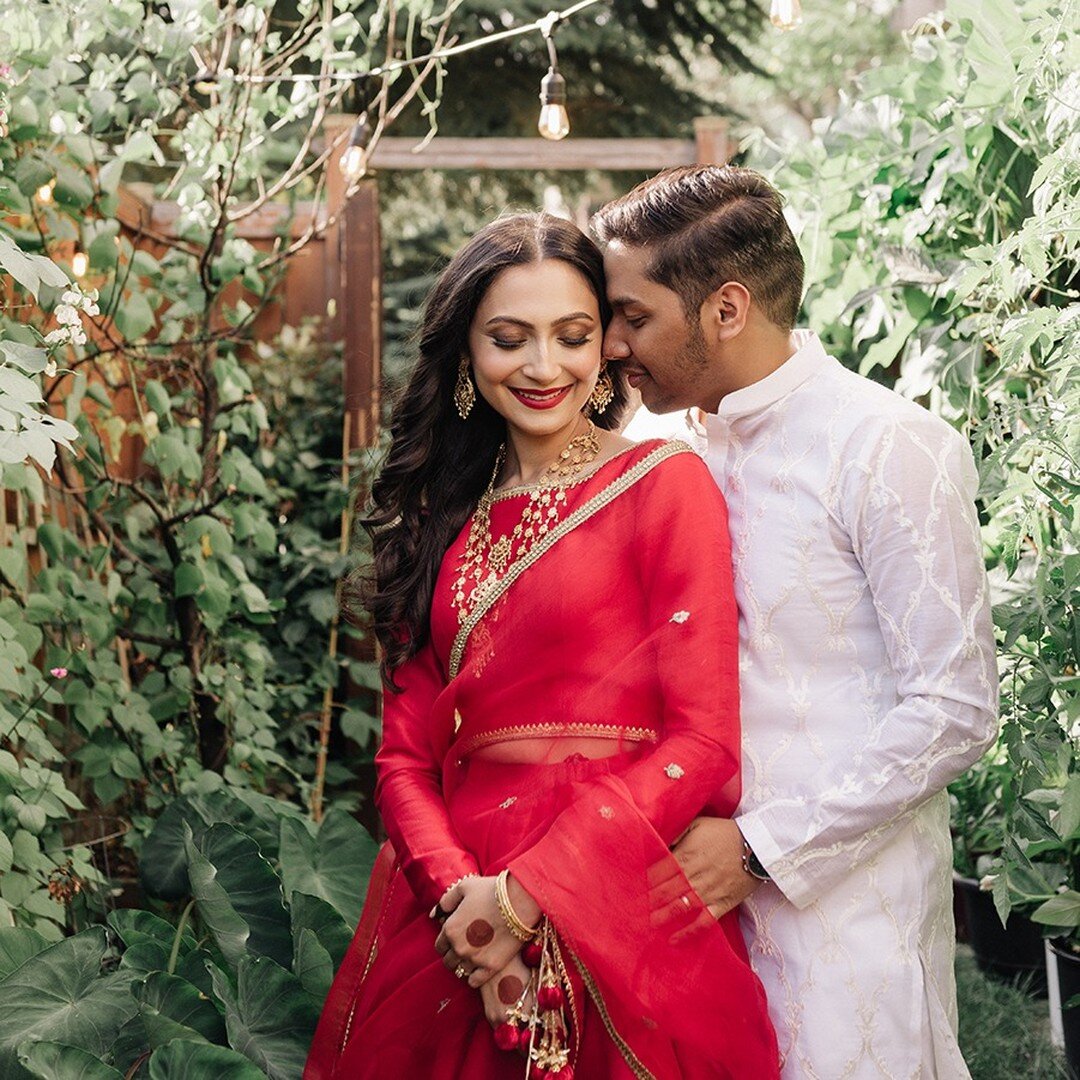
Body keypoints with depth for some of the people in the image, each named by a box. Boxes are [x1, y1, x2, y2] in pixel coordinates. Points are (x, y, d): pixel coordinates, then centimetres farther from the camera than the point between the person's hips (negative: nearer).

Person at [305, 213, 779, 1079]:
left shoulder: (667, 484, -4)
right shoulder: (444, 517, 10)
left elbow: (703, 740, -11)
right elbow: (406, 750, 6)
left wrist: (527, 895, -16)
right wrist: (456, 891, -13)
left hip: (619, 924, -4)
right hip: (451, 940, 4)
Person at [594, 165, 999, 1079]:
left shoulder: (888, 449, -14)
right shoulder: (709, 453, 9)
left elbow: (956, 712, -16)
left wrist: (759, 848, -15)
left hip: (847, 901, -6)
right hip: (723, 889, 6)